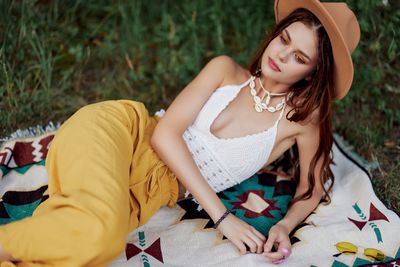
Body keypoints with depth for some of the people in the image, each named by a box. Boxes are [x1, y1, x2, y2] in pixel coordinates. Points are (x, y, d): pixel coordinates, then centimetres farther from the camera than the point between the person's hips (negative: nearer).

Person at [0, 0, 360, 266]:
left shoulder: (302, 116, 1)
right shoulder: (226, 71, 1)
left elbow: (313, 188, 12)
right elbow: (166, 133, -7)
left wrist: (285, 226, -11)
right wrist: (221, 215, -14)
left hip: (156, 188, 1)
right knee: (99, 228, -36)